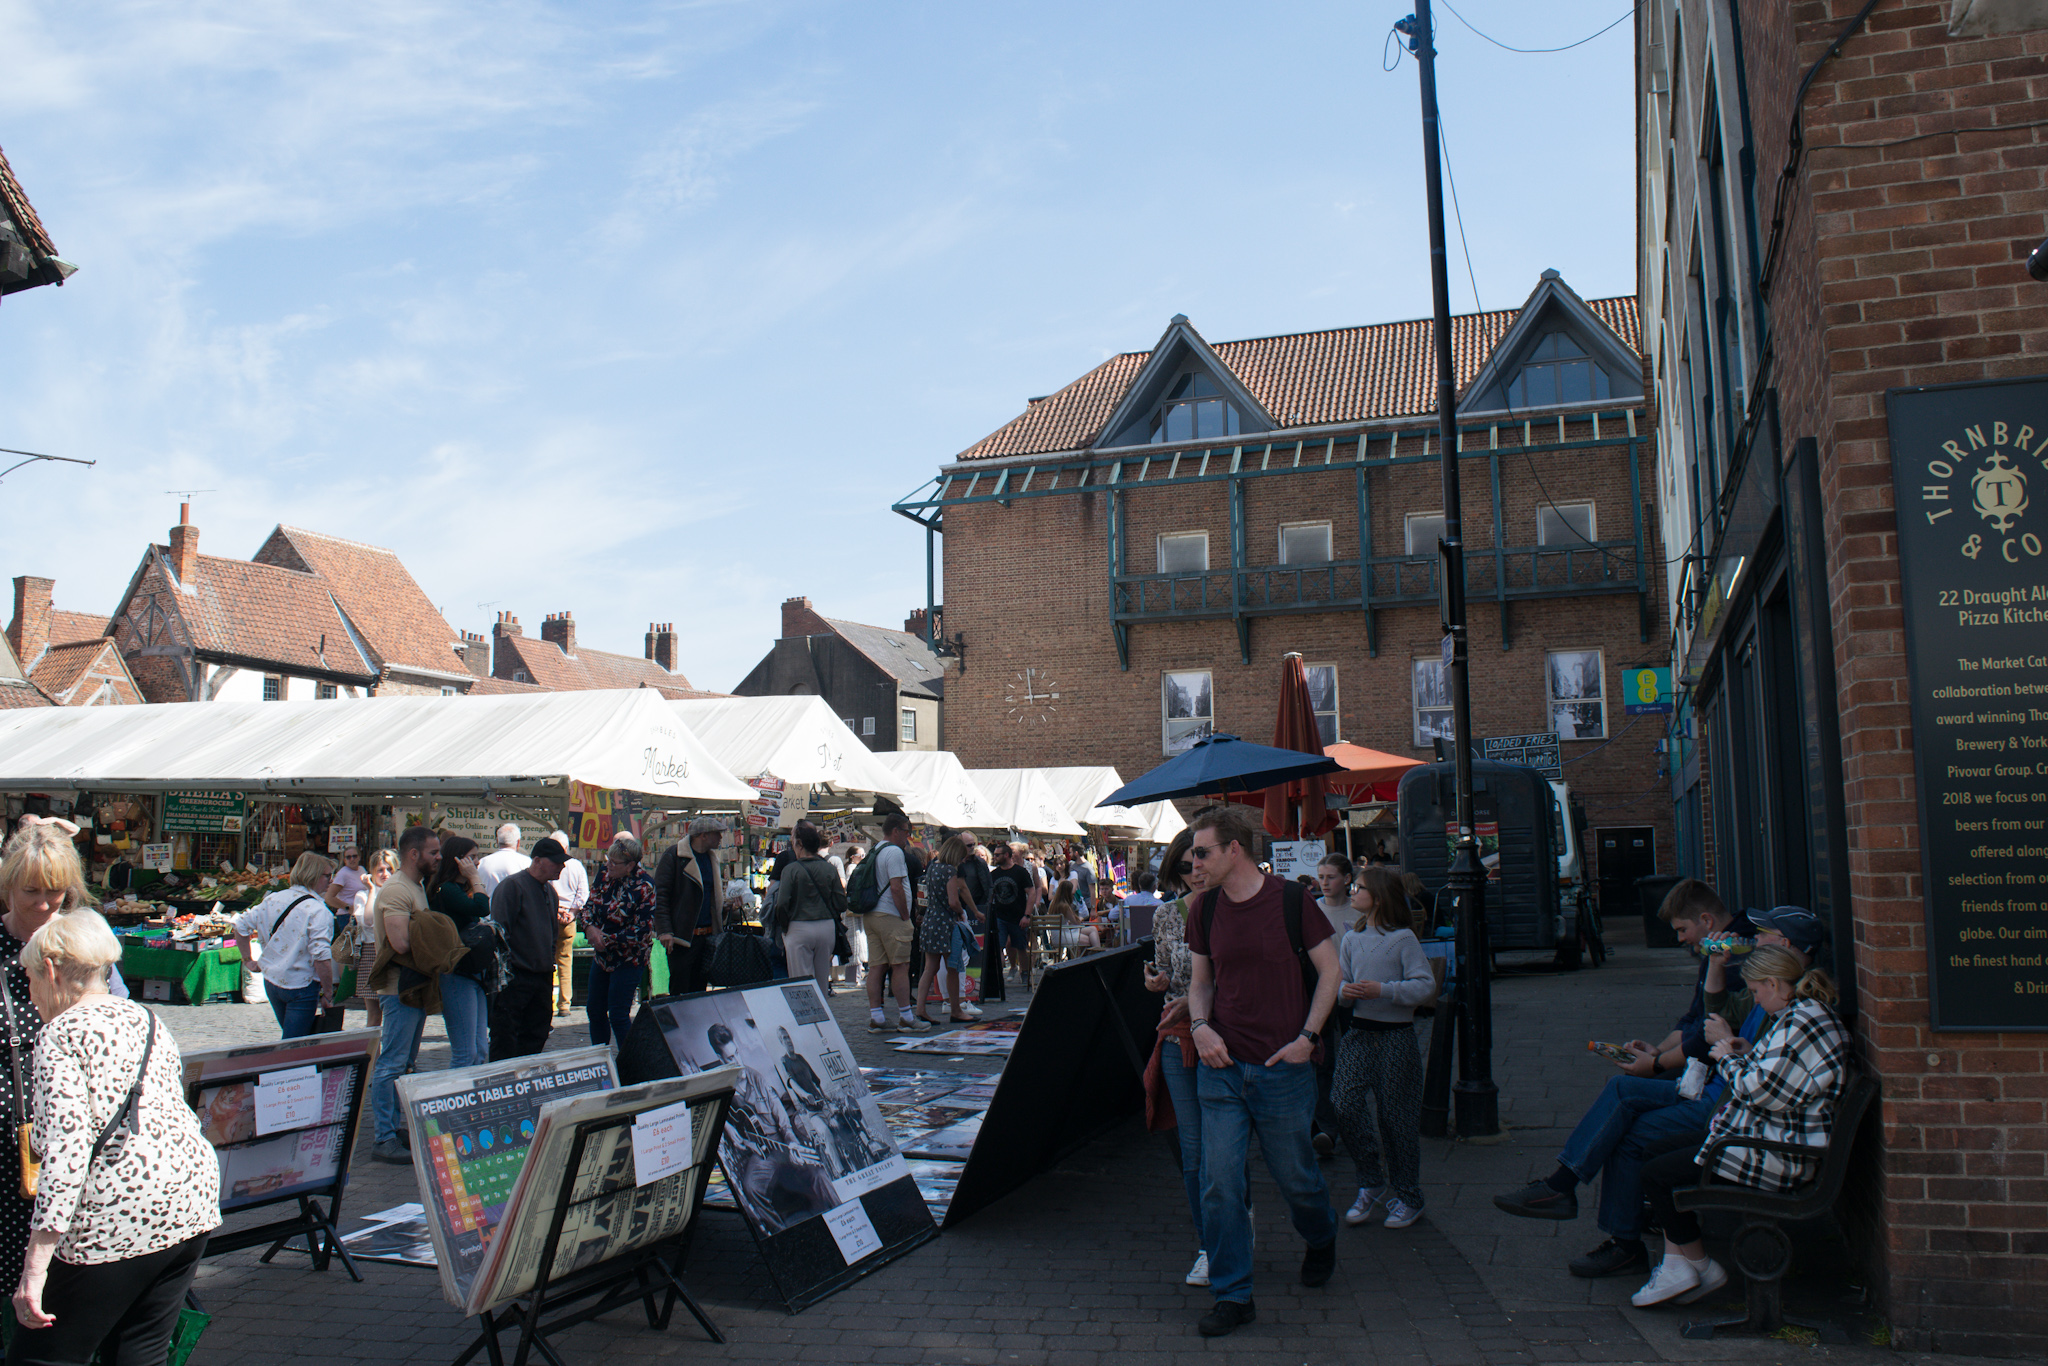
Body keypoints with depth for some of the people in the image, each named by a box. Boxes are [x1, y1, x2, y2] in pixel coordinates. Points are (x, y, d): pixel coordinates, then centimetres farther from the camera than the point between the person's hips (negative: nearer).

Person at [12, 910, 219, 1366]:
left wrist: (35, 1269, -18)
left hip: (118, 1217, -8)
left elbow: (66, 1156, -17)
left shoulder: (61, 1034, -8)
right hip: (194, 1200, 8)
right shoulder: (145, 1019, 15)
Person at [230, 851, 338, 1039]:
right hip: (301, 987, -7)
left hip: (271, 981, 7)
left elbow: (241, 925, 12)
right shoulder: (318, 911, -19)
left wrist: (248, 959, 21)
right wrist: (328, 996, -15)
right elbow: (321, 958, -24)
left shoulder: (273, 899, 3)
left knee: (291, 1038, 24)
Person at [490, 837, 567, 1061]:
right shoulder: (512, 885, -11)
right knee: (504, 1042, -3)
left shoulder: (550, 891, 14)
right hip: (515, 978, -8)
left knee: (535, 1038, 11)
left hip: (542, 978, 8)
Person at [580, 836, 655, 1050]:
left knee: (618, 1016, -6)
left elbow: (642, 931, -21)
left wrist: (607, 940, -18)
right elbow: (590, 904, 10)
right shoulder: (605, 874, 0)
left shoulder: (643, 887, -21)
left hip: (627, 959, -7)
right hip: (601, 955, 7)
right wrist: (590, 927, -10)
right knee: (594, 1010, 15)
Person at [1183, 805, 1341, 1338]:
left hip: (1283, 1069, -3)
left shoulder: (1289, 900, -9)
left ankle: (1321, 1240, 45)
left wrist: (1308, 1037, -9)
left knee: (1294, 1176, 13)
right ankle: (1233, 1295, 13)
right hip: (1221, 1067, 3)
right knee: (1219, 1183, -1)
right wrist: (1200, 1026, -6)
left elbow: (1329, 969, -2)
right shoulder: (1204, 909, 2)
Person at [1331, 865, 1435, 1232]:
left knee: (1395, 1115, 2)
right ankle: (1371, 1184, 11)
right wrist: (1344, 991, -10)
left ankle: (1407, 1197, 20)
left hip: (1396, 1036, -4)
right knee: (1344, 1103, -9)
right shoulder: (1351, 939, 8)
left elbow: (1426, 985, -12)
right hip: (1358, 1033, 5)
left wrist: (1382, 990, -22)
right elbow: (1339, 982, 13)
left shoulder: (1402, 938, -7)